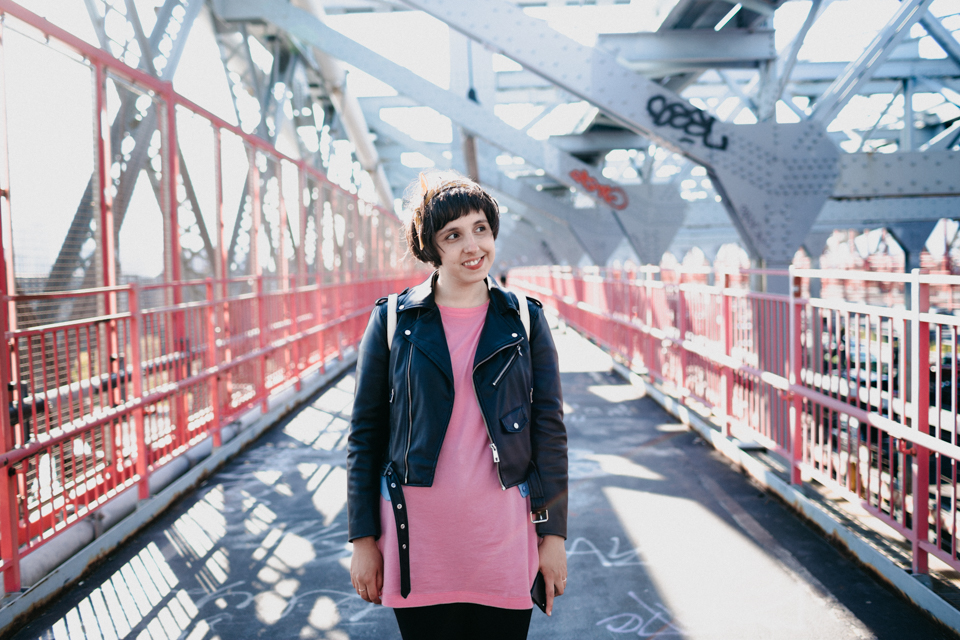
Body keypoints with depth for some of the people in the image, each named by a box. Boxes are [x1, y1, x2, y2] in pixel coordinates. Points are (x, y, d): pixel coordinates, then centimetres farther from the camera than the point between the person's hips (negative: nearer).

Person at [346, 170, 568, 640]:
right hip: (416, 541, 0)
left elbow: (549, 429, 3)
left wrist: (554, 533, 0)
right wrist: (363, 538, 1)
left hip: (505, 539, 1)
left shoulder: (525, 320, 2)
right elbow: (365, 433, 2)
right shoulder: (392, 320, 0)